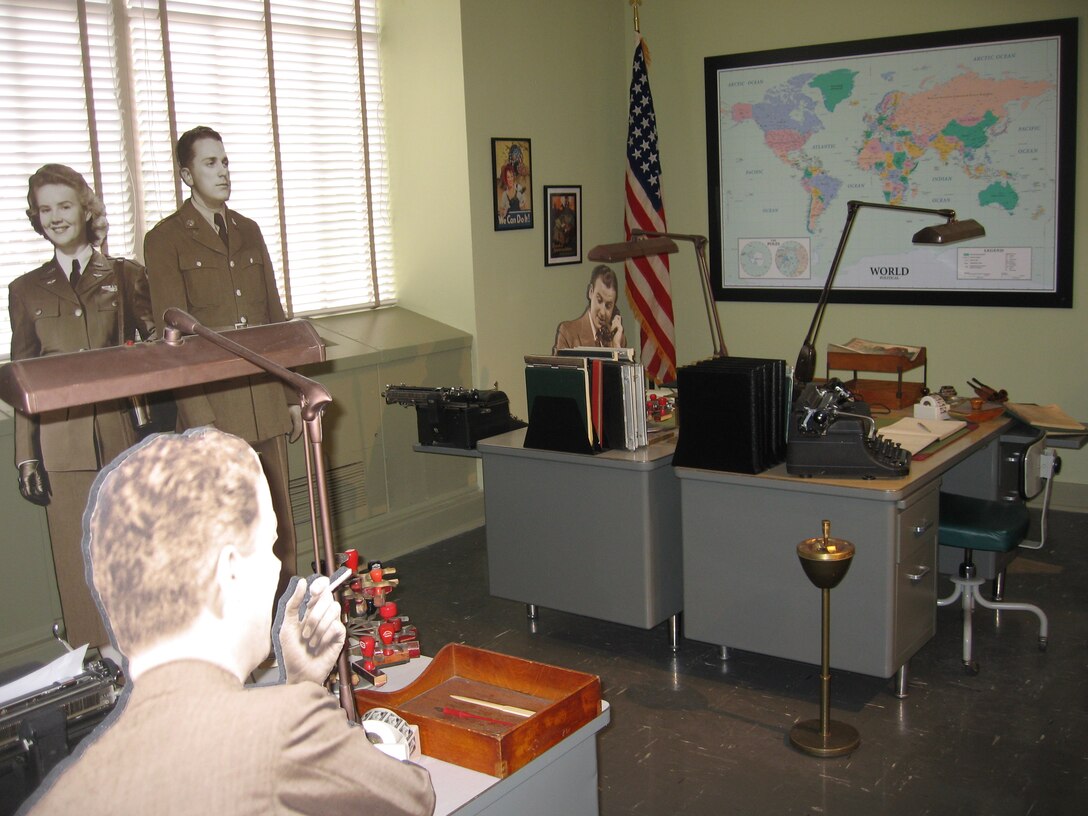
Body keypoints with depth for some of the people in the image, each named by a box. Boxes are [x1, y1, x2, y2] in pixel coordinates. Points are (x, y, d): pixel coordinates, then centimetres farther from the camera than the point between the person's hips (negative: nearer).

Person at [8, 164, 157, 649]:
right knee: (80, 562, 3)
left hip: (121, 437, 0)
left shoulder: (126, 277, 10)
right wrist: (27, 454, 4)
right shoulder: (27, 291, 12)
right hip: (62, 444, 1)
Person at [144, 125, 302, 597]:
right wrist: (198, 418, -14)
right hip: (212, 404, -5)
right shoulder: (165, 239, -2)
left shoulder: (248, 231, 15)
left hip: (267, 401, 5)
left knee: (279, 518, 10)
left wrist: (292, 395, 14)